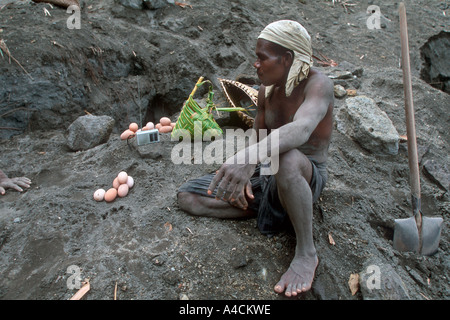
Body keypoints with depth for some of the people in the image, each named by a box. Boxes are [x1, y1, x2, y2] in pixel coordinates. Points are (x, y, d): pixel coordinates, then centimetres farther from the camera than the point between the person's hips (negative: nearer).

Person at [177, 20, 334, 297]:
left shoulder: (318, 84, -18)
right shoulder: (267, 90, 4)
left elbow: (301, 129, -40)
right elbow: (257, 137, 10)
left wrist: (251, 155, -58)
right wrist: (242, 175, -9)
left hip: (308, 177, -6)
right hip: (264, 174, 7)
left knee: (288, 159, -46)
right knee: (186, 197, -2)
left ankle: (307, 253, -23)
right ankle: (265, 207, -4)